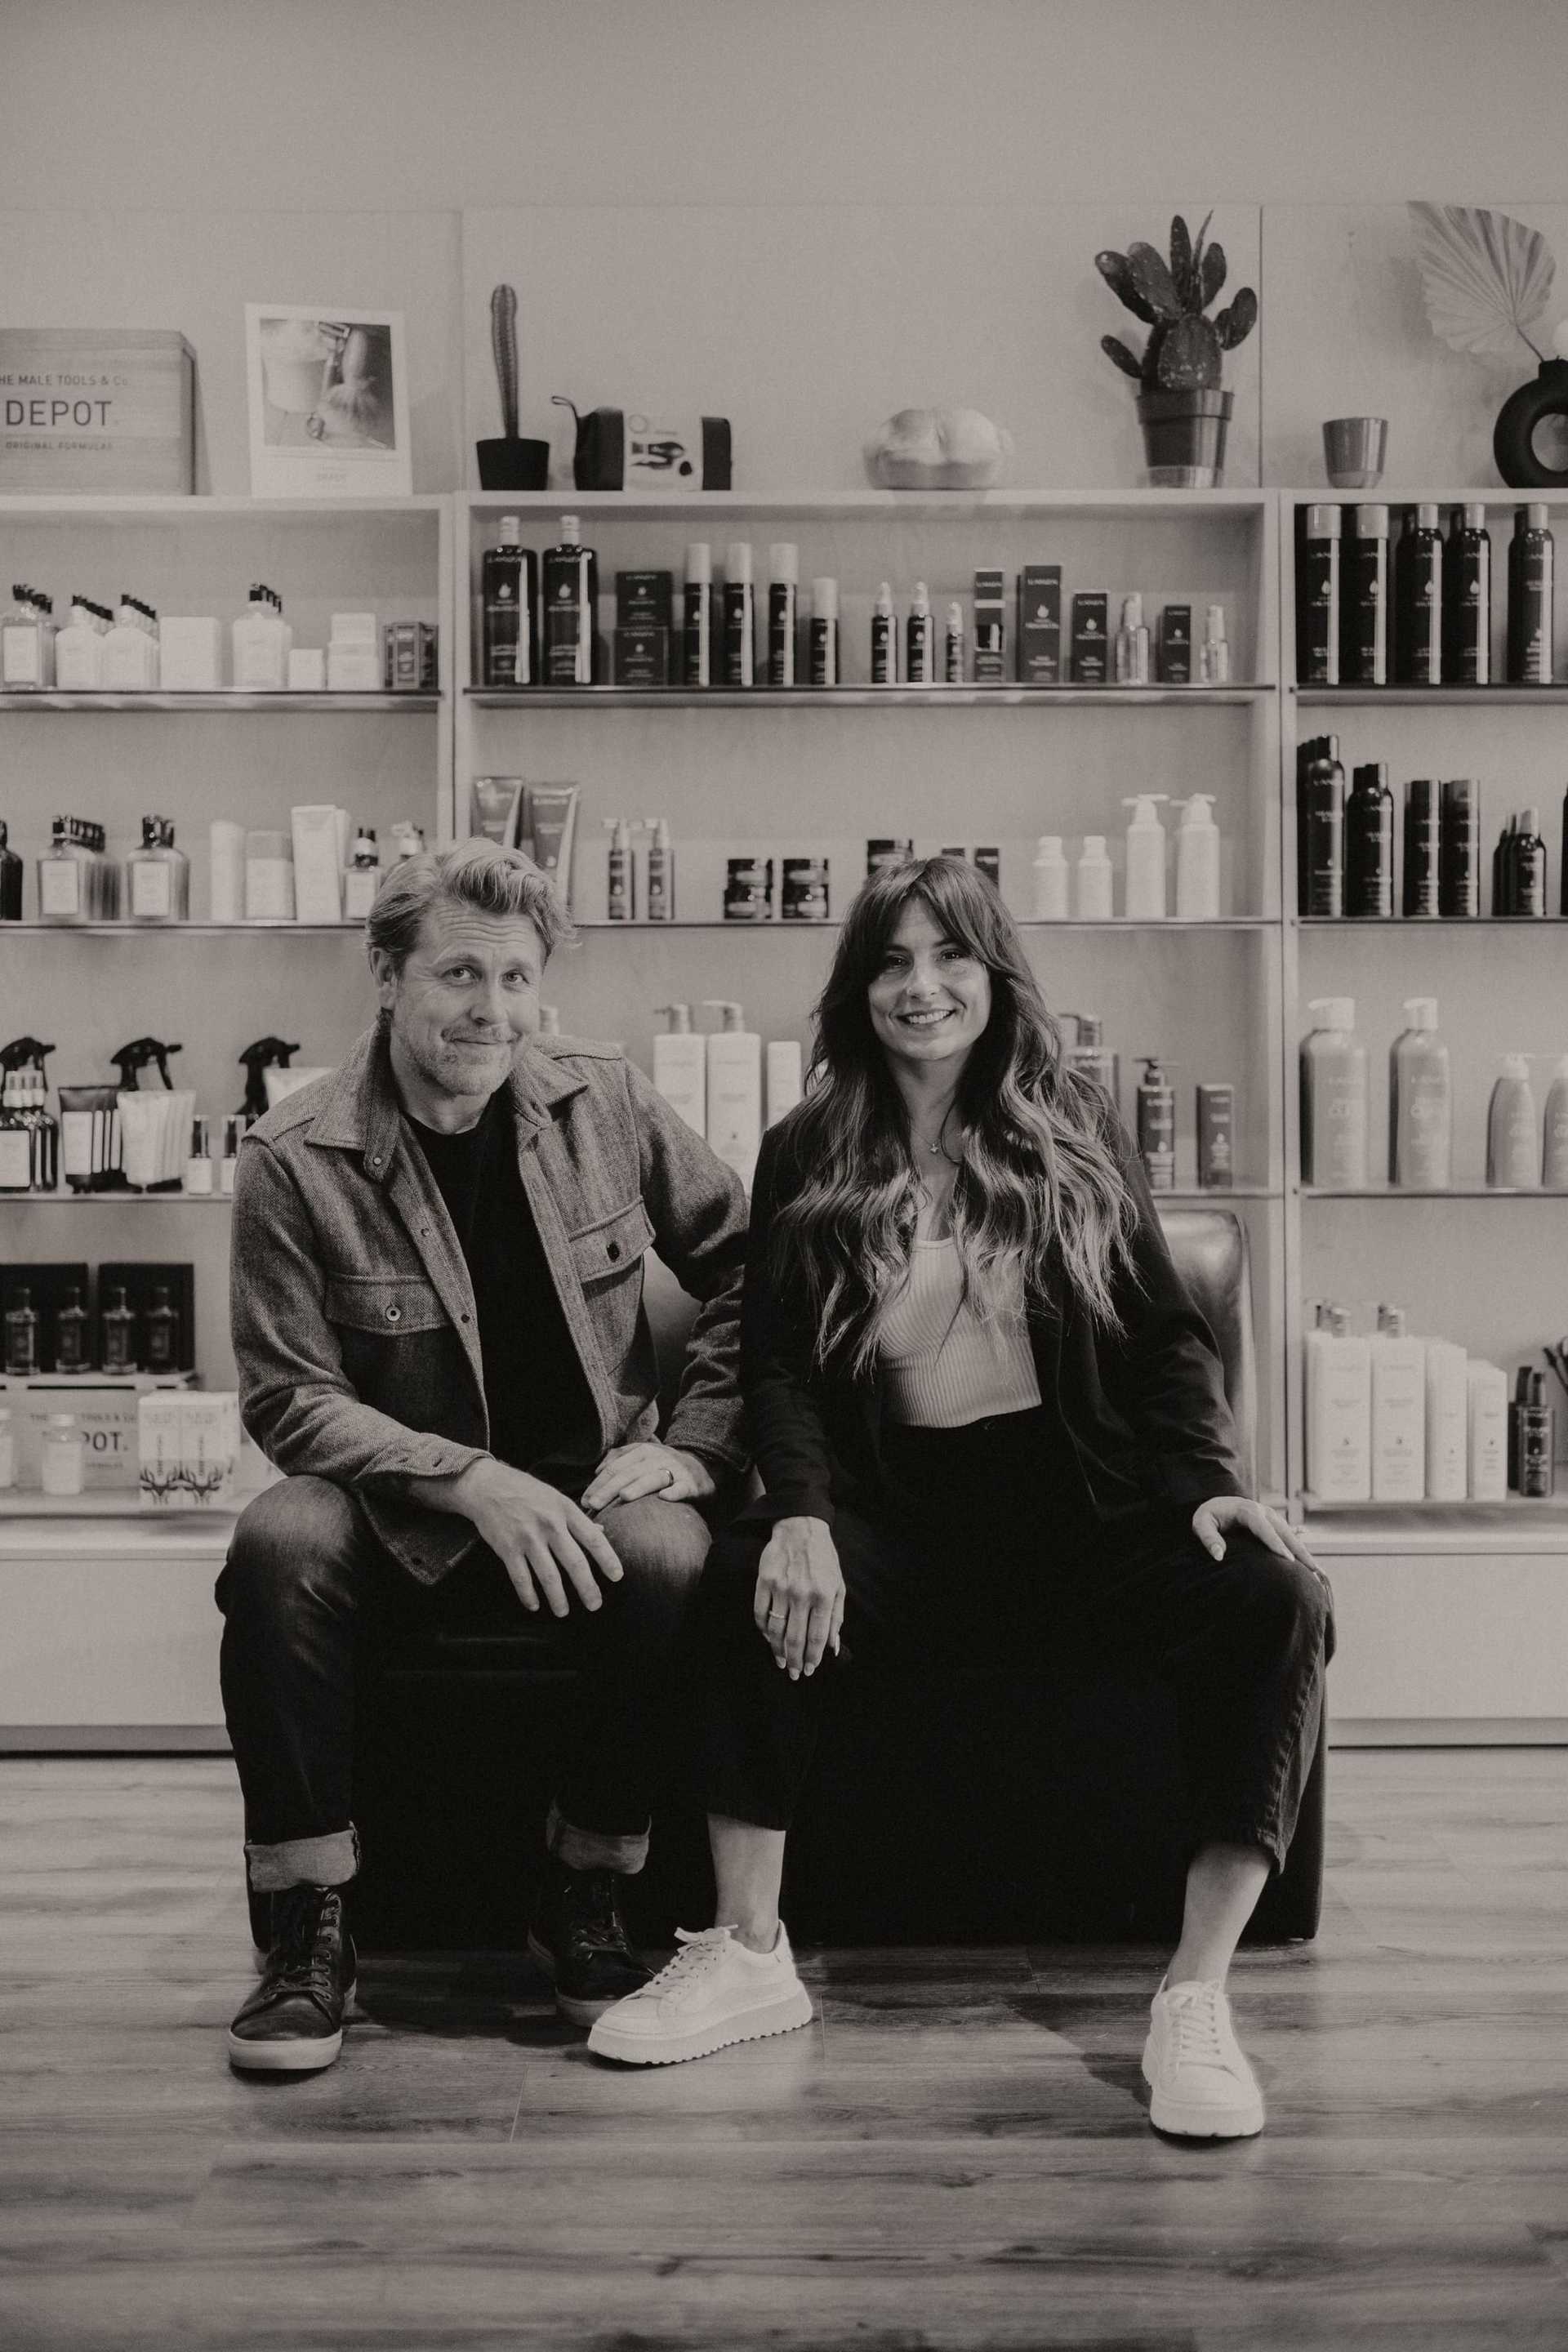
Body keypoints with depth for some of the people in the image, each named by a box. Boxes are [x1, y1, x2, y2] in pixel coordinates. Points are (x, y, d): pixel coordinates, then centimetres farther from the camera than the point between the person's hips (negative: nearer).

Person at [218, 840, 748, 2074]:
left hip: (582, 1500, 1)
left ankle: (588, 1905, -8)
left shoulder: (607, 1103, -1)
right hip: (399, 1519, -1)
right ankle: (306, 1928, -16)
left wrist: (692, 1446, -8)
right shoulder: (294, 1160, -8)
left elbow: (745, 1267, 6)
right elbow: (290, 1398, -10)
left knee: (668, 1555, -31)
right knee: (280, 1543, -32)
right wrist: (475, 1482, -24)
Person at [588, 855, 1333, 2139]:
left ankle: (1196, 1996, -22)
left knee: (1273, 1595, -27)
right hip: (904, 1510, 0)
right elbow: (776, 1363, 1)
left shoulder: (1076, 1130, 10)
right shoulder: (808, 1155, 8)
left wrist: (1213, 1479, -10)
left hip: (1084, 1502, 1)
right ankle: (748, 1953, -17)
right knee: (748, 1576, -30)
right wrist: (803, 1512, -18)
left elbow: (1166, 1334, 8)